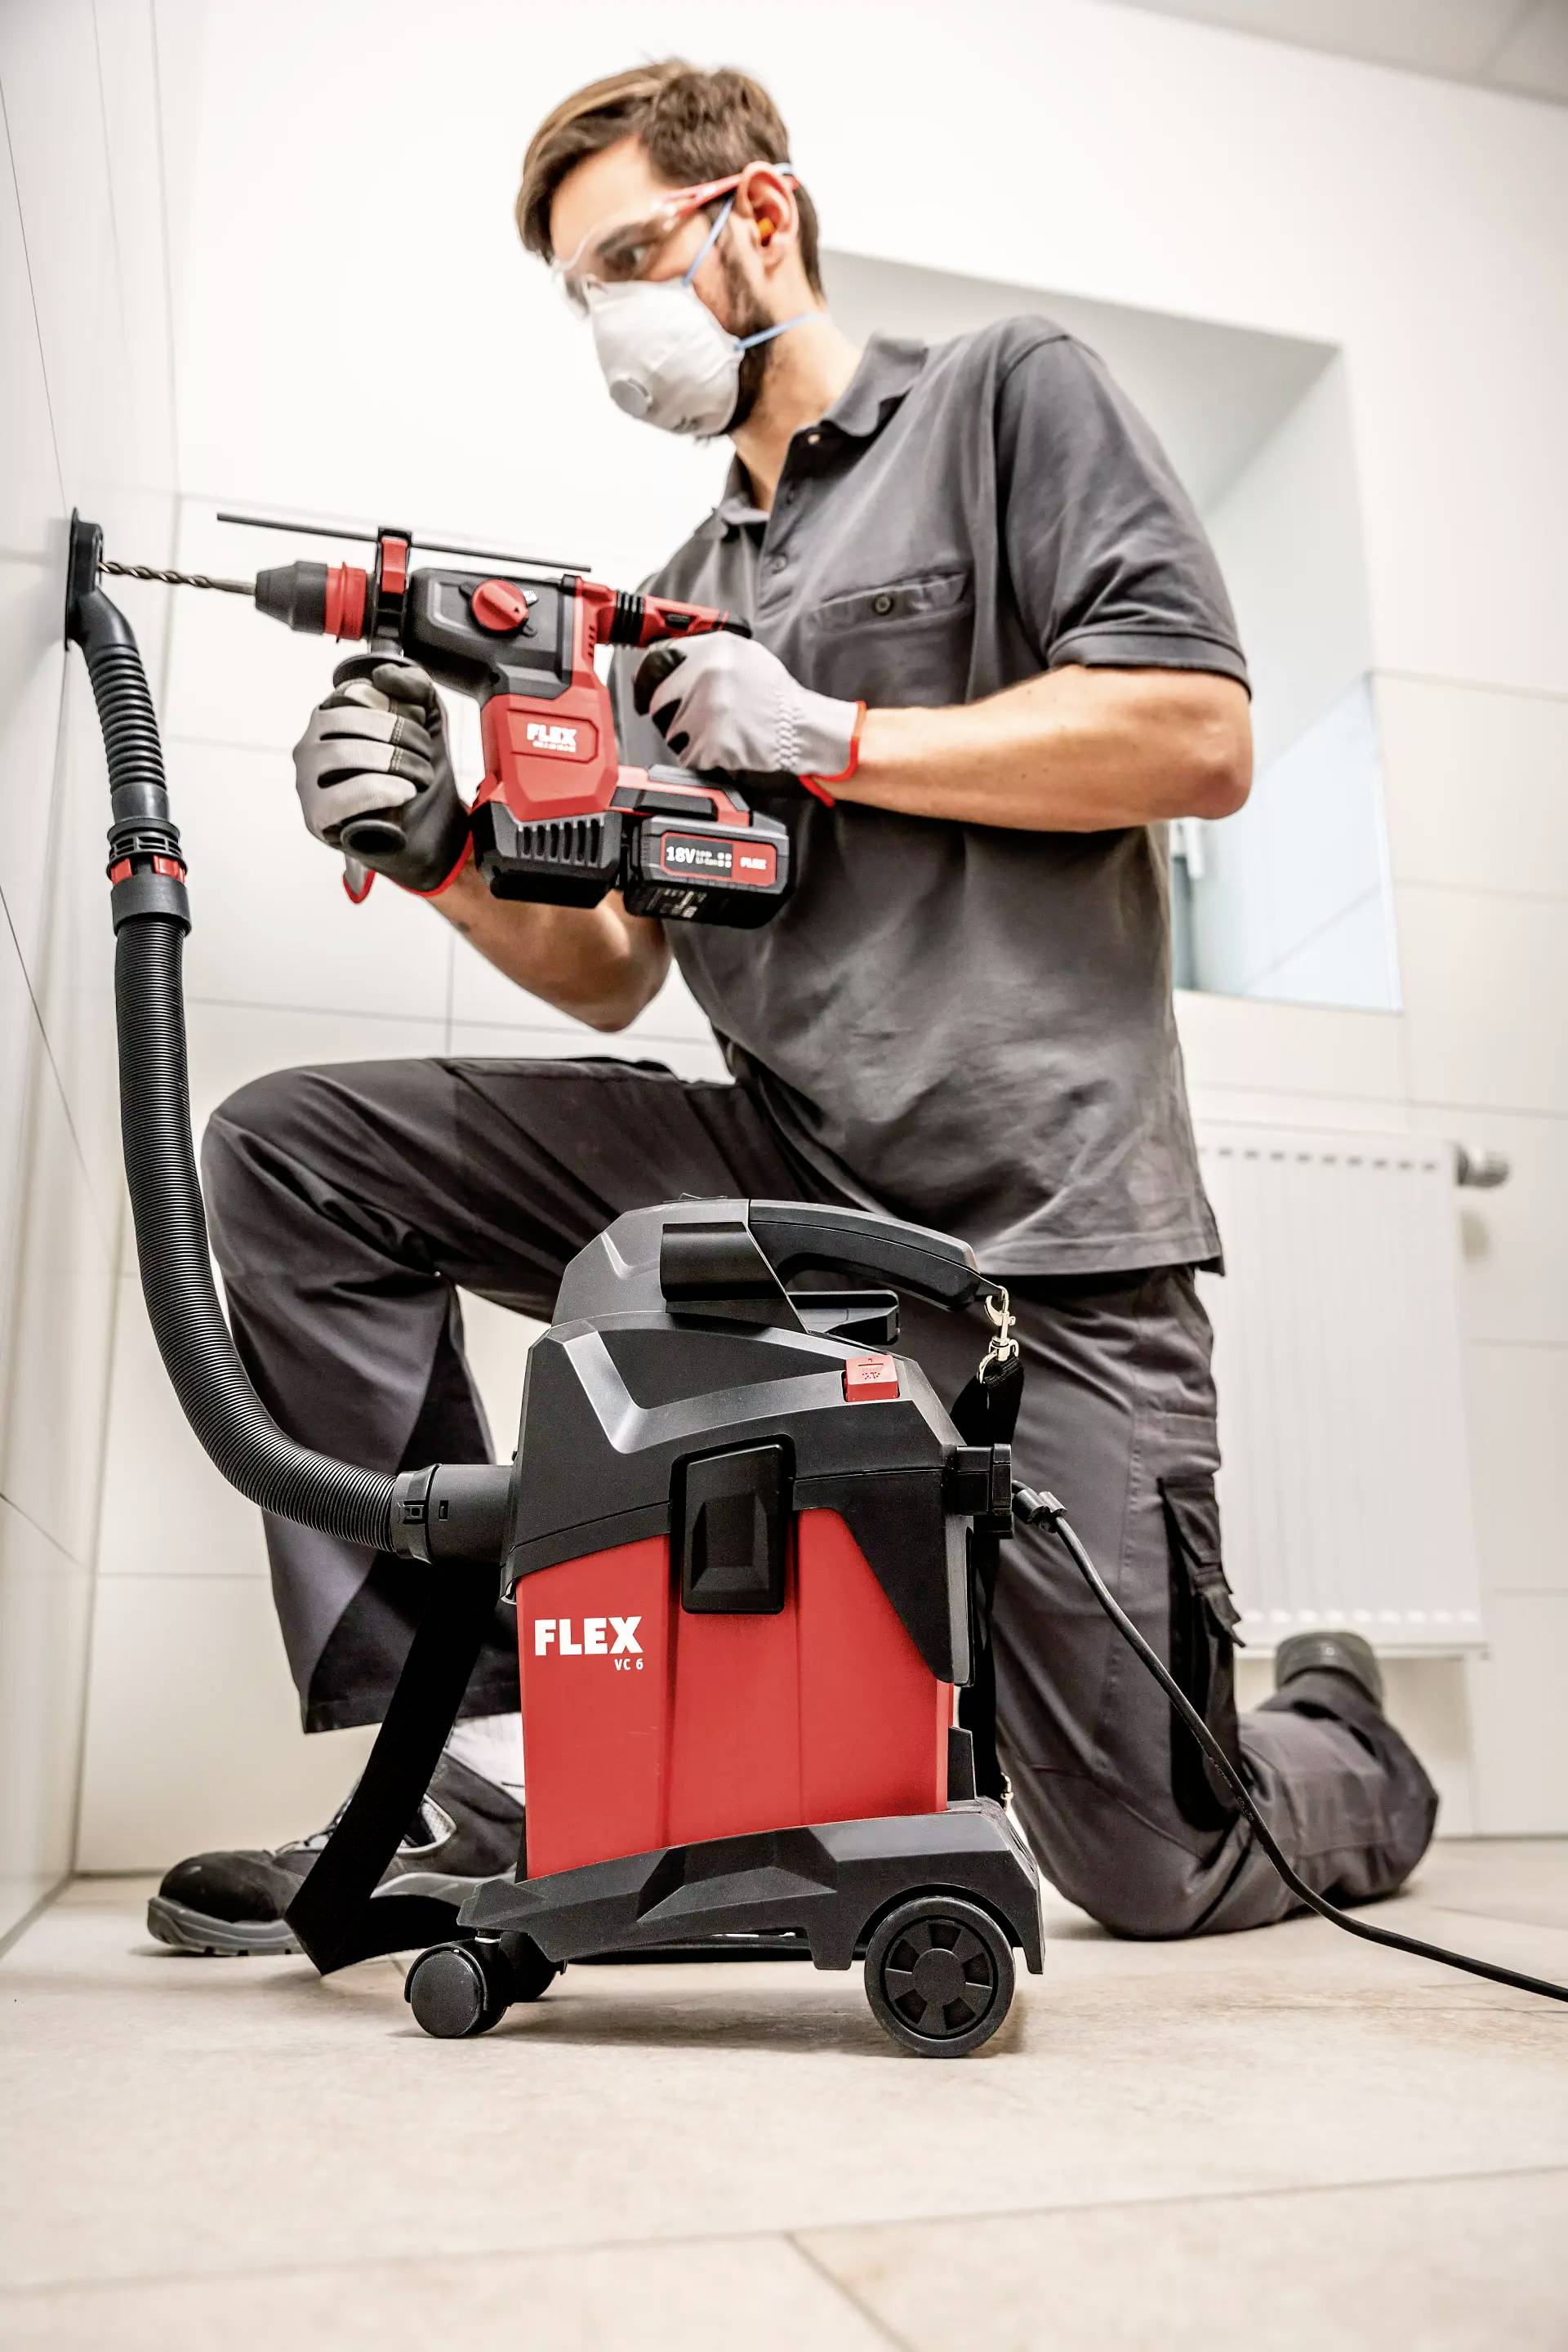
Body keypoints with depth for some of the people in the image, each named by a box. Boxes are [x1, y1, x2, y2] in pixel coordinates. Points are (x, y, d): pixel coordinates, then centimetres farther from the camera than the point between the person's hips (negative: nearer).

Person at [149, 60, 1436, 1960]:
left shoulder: (1010, 398, 6)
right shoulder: (676, 605, 21)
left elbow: (1201, 735, -9)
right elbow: (609, 974, 16)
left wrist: (826, 736, -9)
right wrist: (447, 859, -4)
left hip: (1035, 1218, -5)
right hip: (776, 1169, 6)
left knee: (1157, 1873, -3)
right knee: (287, 1156, -7)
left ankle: (1343, 1742, 35)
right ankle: (489, 1751, -5)